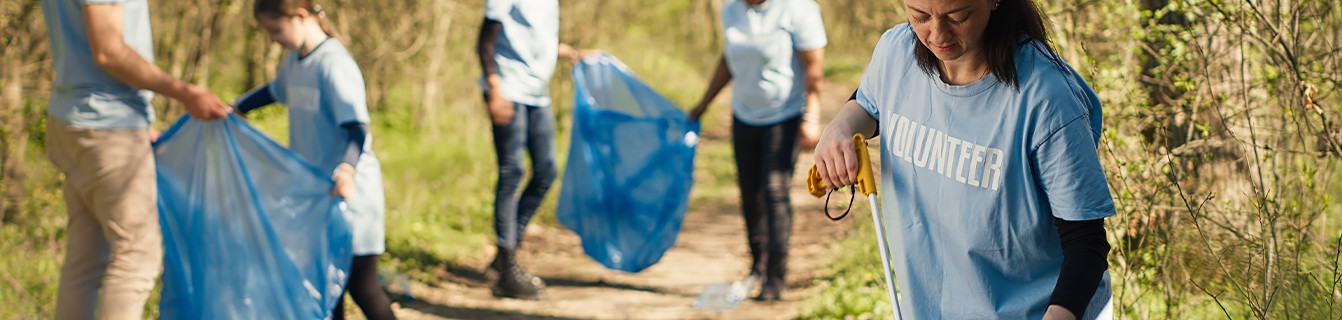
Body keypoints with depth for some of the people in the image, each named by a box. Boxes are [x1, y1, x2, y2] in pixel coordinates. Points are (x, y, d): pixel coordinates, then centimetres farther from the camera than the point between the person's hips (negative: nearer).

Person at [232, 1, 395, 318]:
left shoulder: (333, 63, -19)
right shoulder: (295, 61, 8)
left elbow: (357, 127, -28)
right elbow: (273, 91, 32)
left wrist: (347, 168, -45)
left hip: (350, 194, -9)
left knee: (362, 287, -4)